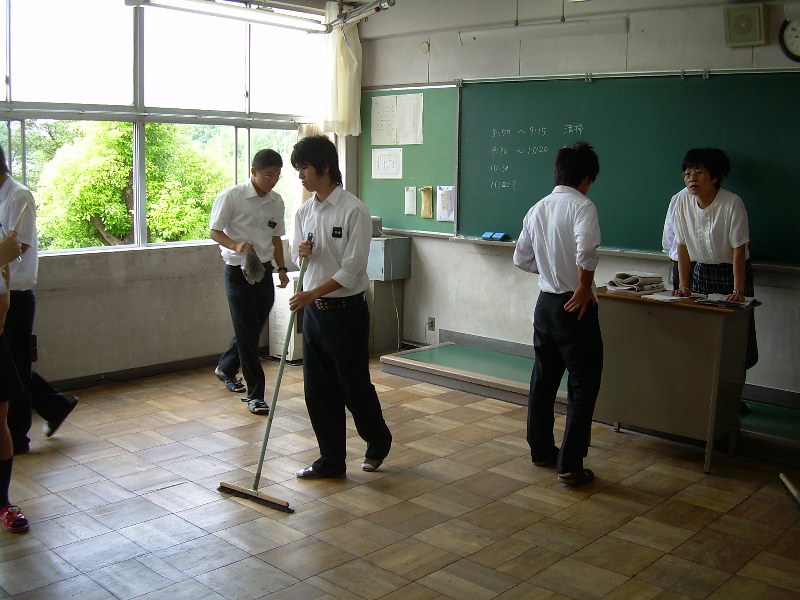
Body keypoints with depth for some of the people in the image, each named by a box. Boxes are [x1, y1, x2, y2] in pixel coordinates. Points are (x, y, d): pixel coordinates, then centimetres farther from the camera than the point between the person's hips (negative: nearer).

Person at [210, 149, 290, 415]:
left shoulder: (276, 201, 7)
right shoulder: (231, 196, -11)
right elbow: (215, 232, -9)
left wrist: (281, 268, 9)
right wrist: (236, 245, -28)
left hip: (264, 271, 6)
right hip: (238, 271, -6)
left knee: (252, 330, 15)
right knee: (247, 333, -4)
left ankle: (225, 368, 40)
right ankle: (255, 394, 3)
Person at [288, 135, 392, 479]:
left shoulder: (353, 210, -14)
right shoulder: (304, 212, 7)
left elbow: (352, 269, -18)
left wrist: (312, 293, -23)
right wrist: (300, 252, -5)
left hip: (346, 311, -6)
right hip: (313, 310, 7)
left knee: (354, 386, 5)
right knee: (318, 389, 9)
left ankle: (378, 441, 31)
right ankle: (331, 460, 22)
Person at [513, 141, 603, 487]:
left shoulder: (537, 209, 8)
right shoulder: (582, 206, -13)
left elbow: (521, 259, 14)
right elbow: (586, 250, -31)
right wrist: (585, 286, -18)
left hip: (545, 303, 7)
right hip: (575, 307, -7)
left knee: (543, 379, 18)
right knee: (583, 386, 3)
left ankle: (541, 450, 30)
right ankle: (570, 465, 4)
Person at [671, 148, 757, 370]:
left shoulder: (732, 203, -19)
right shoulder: (682, 201, -6)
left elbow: (739, 250, -16)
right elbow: (683, 246, 0)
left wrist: (738, 291, -21)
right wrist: (683, 286, -3)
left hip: (731, 272, -3)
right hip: (700, 272, 4)